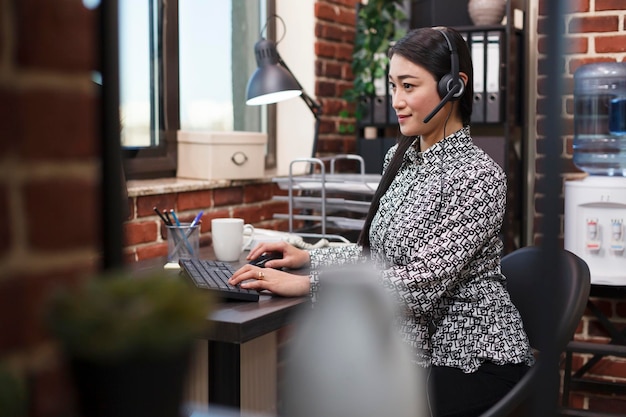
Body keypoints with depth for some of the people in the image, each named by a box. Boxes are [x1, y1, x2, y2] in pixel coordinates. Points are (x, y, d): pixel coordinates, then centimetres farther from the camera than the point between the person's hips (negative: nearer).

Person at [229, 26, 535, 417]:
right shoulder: (401, 158, 6)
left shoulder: (479, 178, -19)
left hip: (472, 367, -6)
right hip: (418, 353, 7)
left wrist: (307, 283, -24)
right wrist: (308, 257, 1)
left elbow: (421, 282, -24)